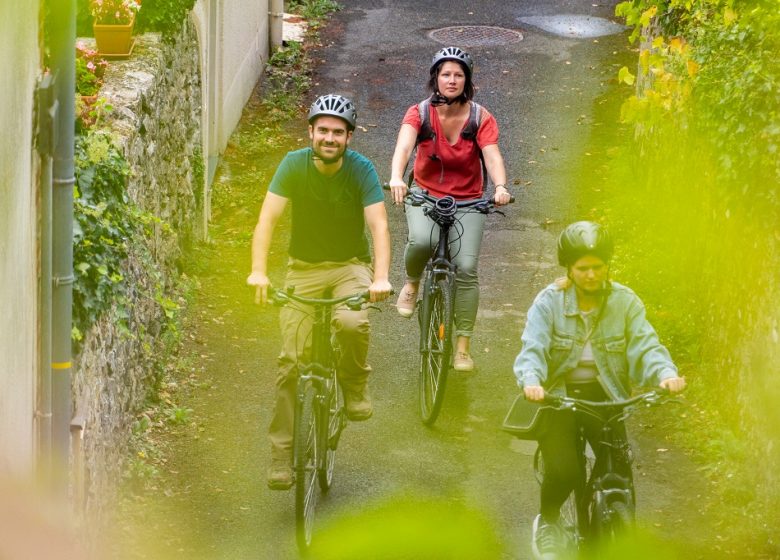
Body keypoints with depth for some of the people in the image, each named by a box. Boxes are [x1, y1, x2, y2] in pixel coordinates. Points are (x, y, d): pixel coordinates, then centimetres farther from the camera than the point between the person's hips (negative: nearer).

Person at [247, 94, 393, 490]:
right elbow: (268, 218, -20)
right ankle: (282, 453, 1)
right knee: (292, 360, -8)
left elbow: (378, 225, -22)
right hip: (304, 269, 1)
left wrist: (381, 277, -38)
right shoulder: (294, 165, -13)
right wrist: (258, 272, -34)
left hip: (351, 267, -1)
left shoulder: (361, 170, -14)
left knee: (352, 323, -33)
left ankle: (355, 385, -2)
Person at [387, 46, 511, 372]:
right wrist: (396, 177, -48)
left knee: (466, 268, -12)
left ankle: (463, 346, 1)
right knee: (421, 240, -32)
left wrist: (500, 187, -43)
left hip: (467, 201, 1)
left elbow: (492, 155, -22)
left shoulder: (480, 118, -8)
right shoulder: (420, 113, -10)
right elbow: (404, 146, -27)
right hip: (425, 195, -1)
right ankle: (412, 284, 3)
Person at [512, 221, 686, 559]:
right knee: (563, 472, -21)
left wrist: (665, 374, -34)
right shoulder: (549, 302, -9)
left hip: (604, 398, 2)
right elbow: (533, 349, -18)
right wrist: (531, 381, -40)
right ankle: (547, 521, 13)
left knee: (621, 475, -16)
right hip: (558, 398, -2)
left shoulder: (624, 302, -3)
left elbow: (645, 345, -13)